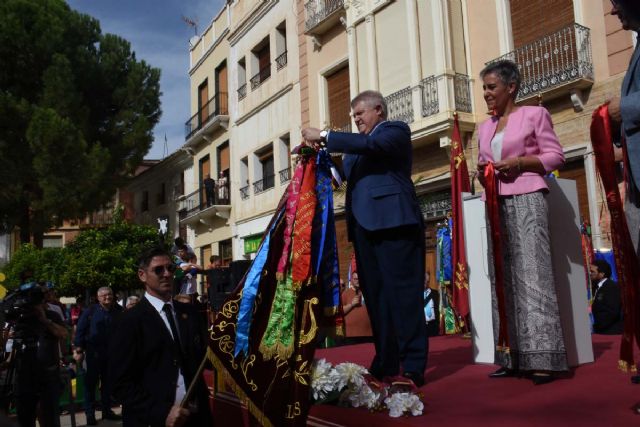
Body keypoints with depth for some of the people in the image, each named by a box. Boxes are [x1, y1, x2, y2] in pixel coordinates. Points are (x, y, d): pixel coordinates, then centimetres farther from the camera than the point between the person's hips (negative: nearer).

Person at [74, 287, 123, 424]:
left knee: (108, 382, 11)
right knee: (91, 382, 4)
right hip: (94, 352, -2)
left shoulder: (119, 311, 2)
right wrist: (78, 350, -9)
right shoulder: (90, 311, -4)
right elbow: (80, 330, -4)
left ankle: (107, 410, 22)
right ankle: (90, 413, 11)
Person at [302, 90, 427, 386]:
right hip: (364, 225, 8)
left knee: (403, 294, -8)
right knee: (375, 297, 7)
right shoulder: (359, 143, 26)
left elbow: (370, 145, -16)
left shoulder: (396, 130, 4)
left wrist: (324, 136, -13)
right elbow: (346, 174, 20)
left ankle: (413, 368, -6)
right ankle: (385, 364, 12)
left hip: (393, 222, -8)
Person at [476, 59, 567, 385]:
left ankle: (541, 358, -11)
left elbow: (555, 155, -1)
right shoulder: (484, 127, 21)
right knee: (503, 276, 1)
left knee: (532, 272, -12)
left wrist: (520, 162, -13)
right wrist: (482, 170, 1)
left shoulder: (534, 114, 4)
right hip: (496, 204, 6)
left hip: (526, 199, -6)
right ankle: (512, 357, 4)